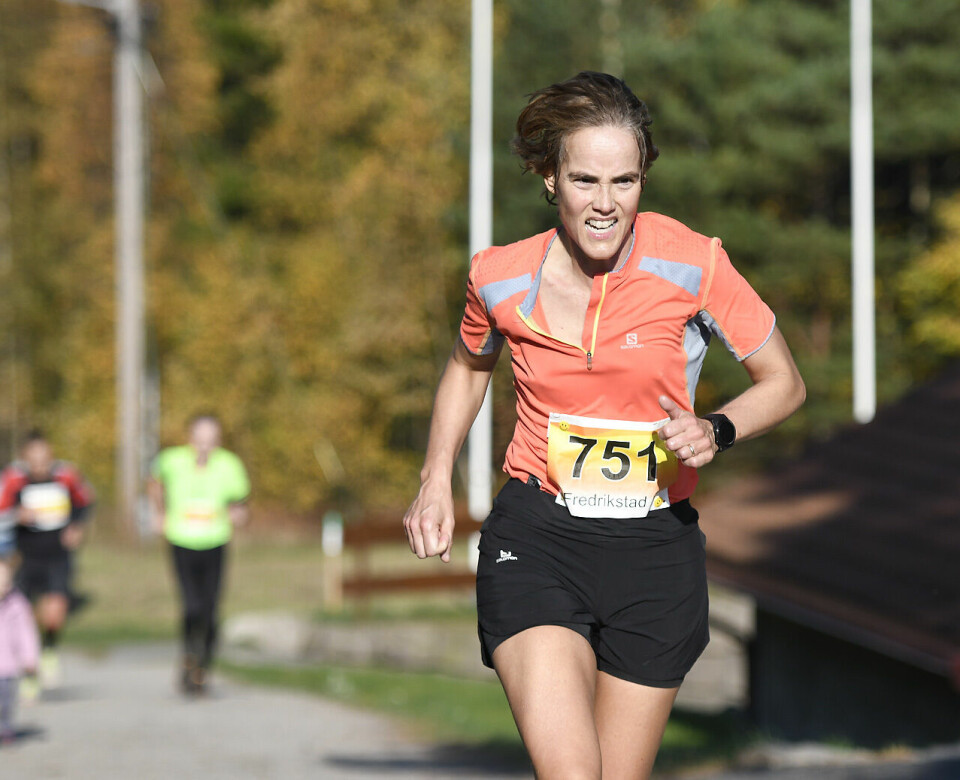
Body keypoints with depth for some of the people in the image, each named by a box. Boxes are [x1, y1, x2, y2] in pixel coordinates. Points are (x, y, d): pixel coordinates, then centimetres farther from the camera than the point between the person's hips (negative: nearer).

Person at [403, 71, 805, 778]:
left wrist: (716, 431, -17)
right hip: (534, 540, 0)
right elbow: (469, 364, 20)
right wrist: (436, 482, 9)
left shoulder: (693, 265, -10)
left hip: (656, 547, 1)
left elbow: (784, 383, 2)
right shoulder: (501, 278, -4)